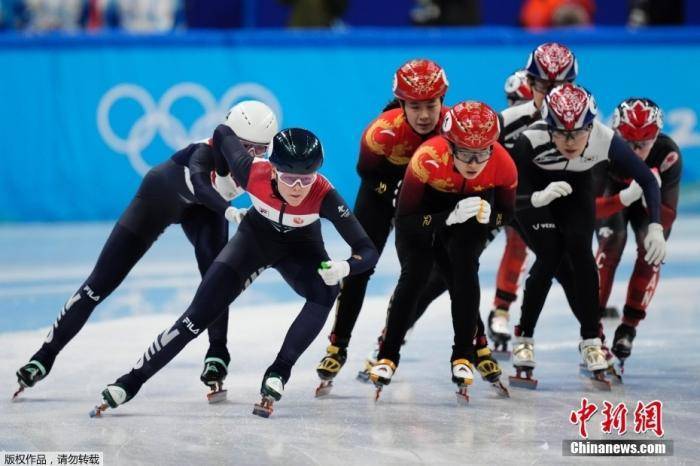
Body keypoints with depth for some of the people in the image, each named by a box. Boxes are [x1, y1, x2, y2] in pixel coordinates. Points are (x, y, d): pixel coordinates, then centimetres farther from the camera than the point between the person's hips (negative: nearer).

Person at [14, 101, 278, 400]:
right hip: (160, 196, -4)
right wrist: (229, 211, -78)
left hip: (203, 208, 4)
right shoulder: (207, 152, -41)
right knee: (101, 282, -5)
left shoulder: (260, 165, -24)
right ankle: (46, 355, 2)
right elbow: (200, 184, -62)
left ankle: (217, 353, -9)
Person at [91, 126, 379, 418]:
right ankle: (130, 382, 2)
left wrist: (345, 267, -57)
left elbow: (368, 251, -37)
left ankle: (278, 375, -22)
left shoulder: (324, 195, -38)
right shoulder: (252, 173, -36)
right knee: (199, 316, -9)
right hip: (257, 237, 0)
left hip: (301, 246, 0)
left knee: (325, 292, -32)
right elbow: (223, 133, -15)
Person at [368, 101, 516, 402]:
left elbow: (506, 214, -11)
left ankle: (463, 357, -5)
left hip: (474, 203, 1)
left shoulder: (503, 165, -32)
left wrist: (488, 216, -35)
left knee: (465, 270, -18)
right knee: (414, 275, -14)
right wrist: (449, 218, -45)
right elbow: (404, 220, -32)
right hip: (423, 207, -1)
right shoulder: (427, 159, -40)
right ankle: (388, 357, 2)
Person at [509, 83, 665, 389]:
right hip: (532, 188, -2)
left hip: (576, 185, 2)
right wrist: (538, 198, -55)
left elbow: (647, 179, -22)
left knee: (580, 253, -15)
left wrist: (655, 227, -32)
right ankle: (524, 341, -3)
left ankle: (591, 343, -3)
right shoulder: (530, 140, -40)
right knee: (551, 257, -17)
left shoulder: (605, 140, -33)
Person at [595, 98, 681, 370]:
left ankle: (628, 327, 1)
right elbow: (592, 208, -40)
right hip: (612, 196, -1)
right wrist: (627, 196, -56)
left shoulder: (668, 154, -37)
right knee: (611, 244, -21)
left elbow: (667, 218, -33)